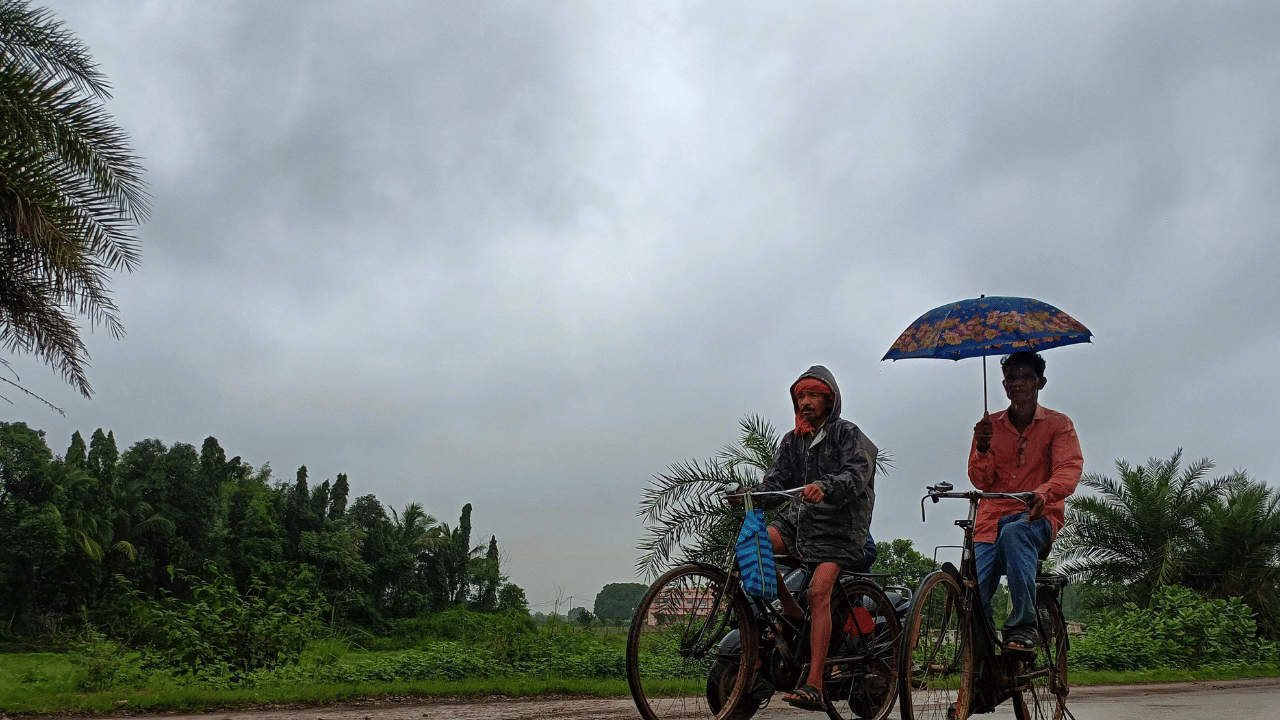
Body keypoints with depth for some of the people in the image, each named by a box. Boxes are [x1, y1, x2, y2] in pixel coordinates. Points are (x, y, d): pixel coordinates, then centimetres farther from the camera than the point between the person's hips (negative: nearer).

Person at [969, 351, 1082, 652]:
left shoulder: (1058, 425, 7)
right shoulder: (989, 426, 15)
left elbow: (1069, 469, -10)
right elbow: (980, 481, 7)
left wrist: (1044, 492, -32)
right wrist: (983, 448, -13)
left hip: (1038, 517, -2)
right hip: (993, 519, 2)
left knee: (1015, 531, -40)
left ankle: (1022, 626, -35)